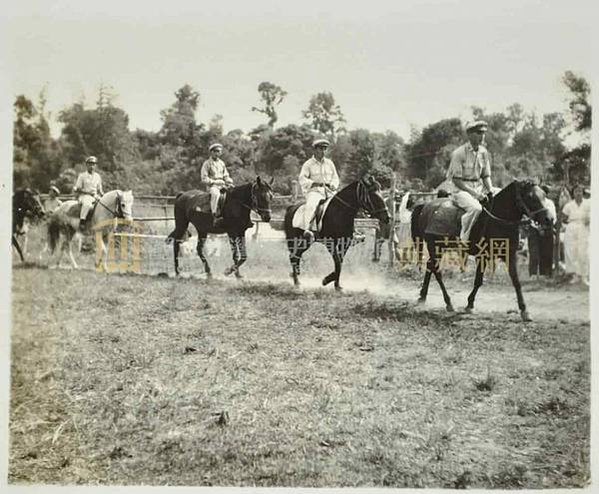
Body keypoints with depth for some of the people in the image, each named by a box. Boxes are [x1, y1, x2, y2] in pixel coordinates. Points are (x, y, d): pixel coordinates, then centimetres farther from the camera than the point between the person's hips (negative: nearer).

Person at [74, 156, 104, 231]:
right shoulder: (82, 176, 5)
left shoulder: (97, 176, 17)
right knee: (87, 203, -39)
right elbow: (76, 189, 0)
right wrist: (87, 192, -12)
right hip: (83, 196, -5)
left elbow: (99, 189, 22)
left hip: (95, 197, 5)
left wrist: (102, 194, -1)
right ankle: (82, 221, -36)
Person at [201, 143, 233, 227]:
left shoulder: (221, 163, 19)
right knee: (216, 194, -39)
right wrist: (215, 182, -16)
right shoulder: (207, 163, 2)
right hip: (212, 186, -6)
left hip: (223, 185, 6)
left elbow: (226, 176, 23)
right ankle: (215, 216, -45)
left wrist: (229, 182, 0)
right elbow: (204, 179, -4)